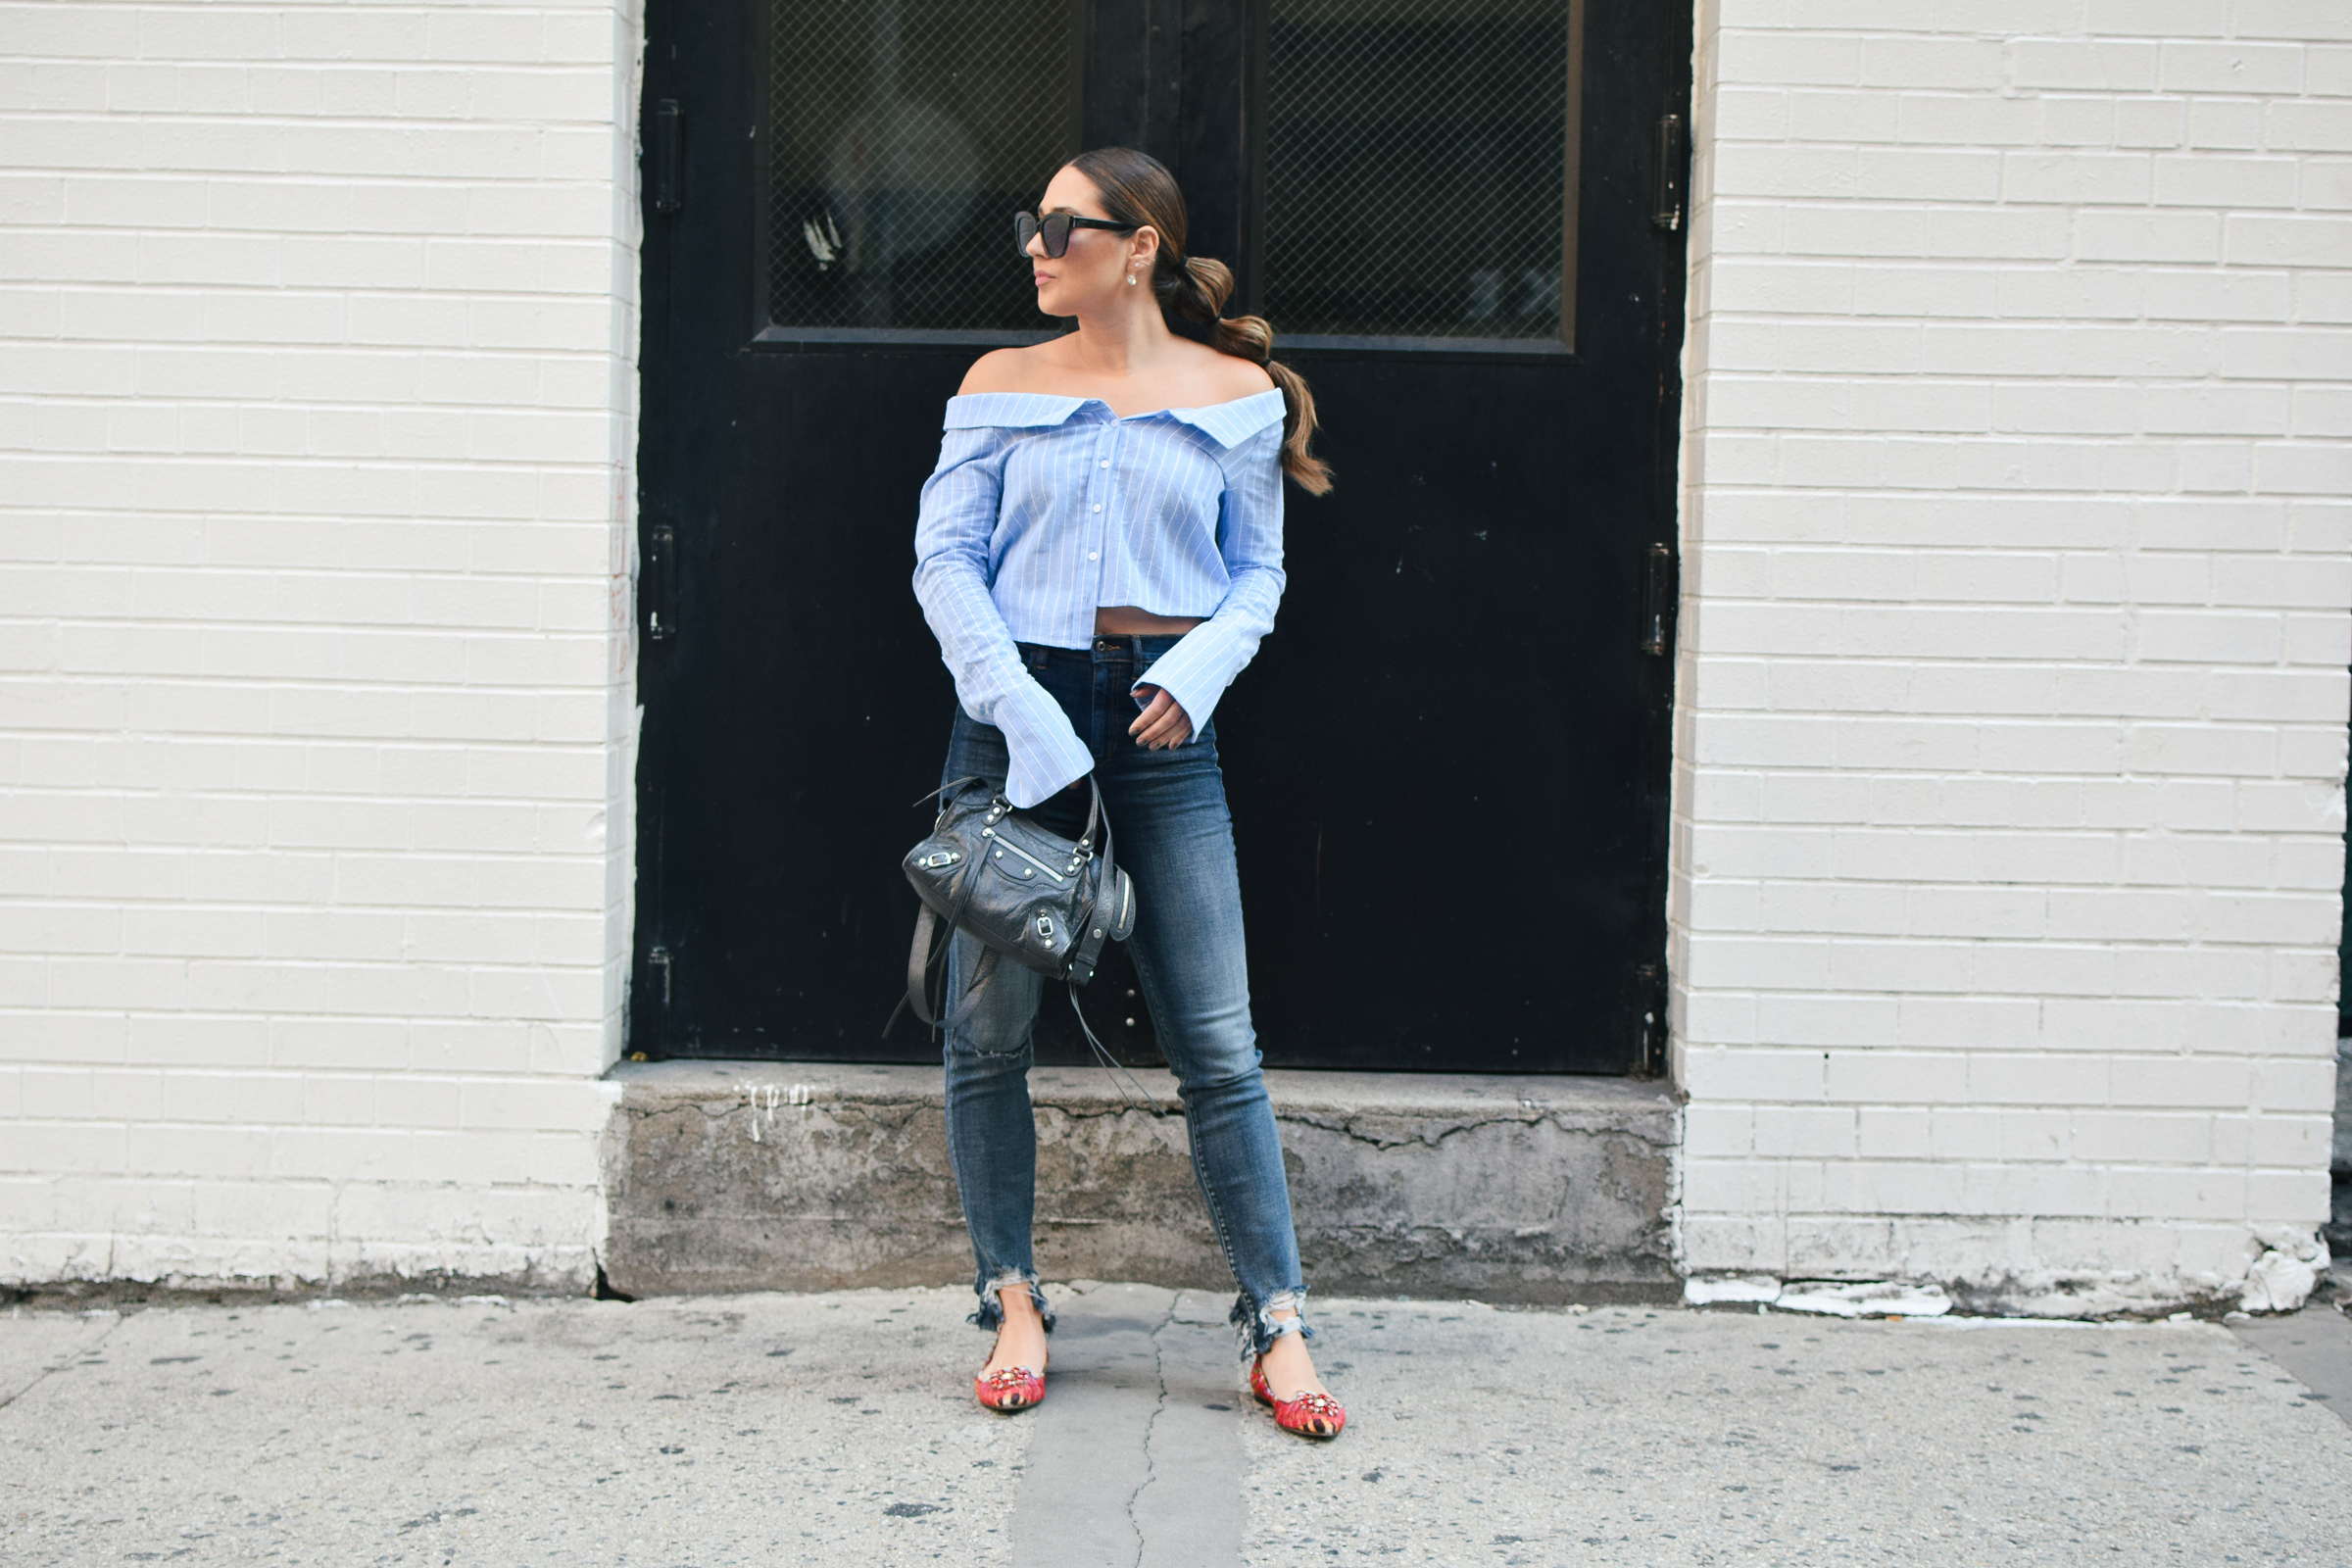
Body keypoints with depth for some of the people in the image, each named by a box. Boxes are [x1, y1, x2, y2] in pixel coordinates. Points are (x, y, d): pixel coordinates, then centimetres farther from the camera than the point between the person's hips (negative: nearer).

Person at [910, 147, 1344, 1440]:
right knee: (988, 1032, 3)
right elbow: (944, 557, 1)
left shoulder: (1237, 395, 6)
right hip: (1014, 708, 1)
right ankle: (1013, 1307, 18)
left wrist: (1197, 669, -10)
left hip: (1161, 723, -1)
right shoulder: (1002, 386, 8)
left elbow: (1257, 571, 10)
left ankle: (1277, 1329, 4)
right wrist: (1017, 705, -12)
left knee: (1217, 1044, -3)